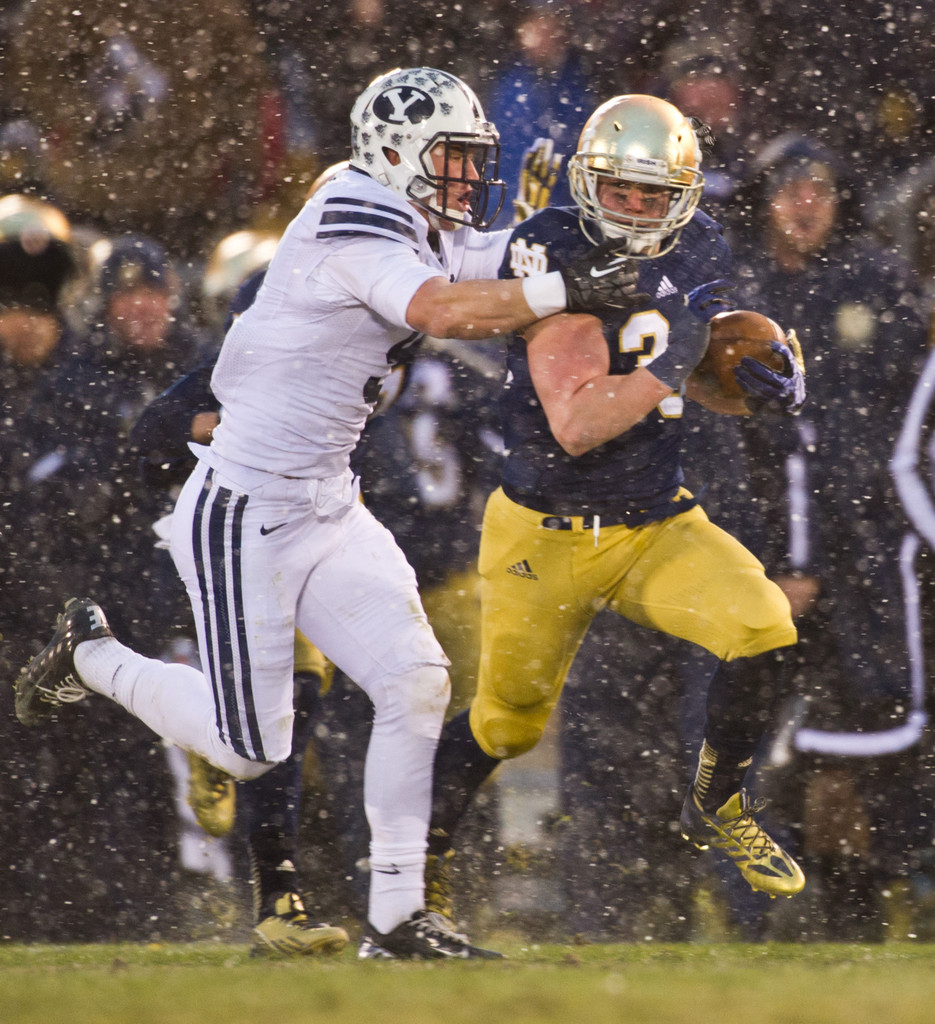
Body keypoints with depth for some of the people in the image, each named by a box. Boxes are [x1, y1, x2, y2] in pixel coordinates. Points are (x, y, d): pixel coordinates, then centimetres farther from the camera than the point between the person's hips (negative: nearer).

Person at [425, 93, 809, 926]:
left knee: (764, 631, -19)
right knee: (506, 723, 9)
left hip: (655, 525, 4)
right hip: (546, 534, -4)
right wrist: (666, 368, -37)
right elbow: (573, 426, -27)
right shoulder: (556, 257, -21)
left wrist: (762, 387, -6)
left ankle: (716, 806, 5)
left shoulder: (698, 253, -1)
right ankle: (421, 850, 37)